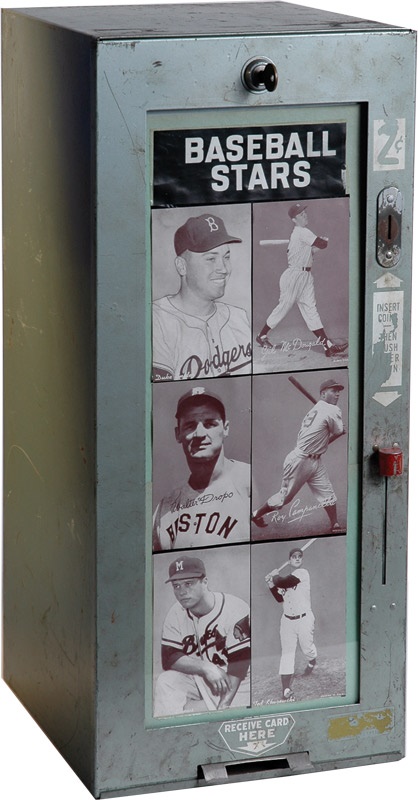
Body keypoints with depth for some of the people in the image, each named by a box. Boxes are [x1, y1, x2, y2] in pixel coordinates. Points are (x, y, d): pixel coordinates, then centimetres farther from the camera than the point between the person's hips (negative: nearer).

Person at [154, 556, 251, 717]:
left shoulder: (235, 609, -21)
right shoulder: (176, 613, -4)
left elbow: (239, 664, -23)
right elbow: (168, 658, -10)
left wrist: (223, 706, -31)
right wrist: (205, 667, -27)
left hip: (236, 682, -4)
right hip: (197, 679, 4)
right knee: (165, 682, -21)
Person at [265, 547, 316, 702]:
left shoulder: (302, 573, -13)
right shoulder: (287, 577, 8)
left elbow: (283, 582, -24)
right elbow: (280, 598, 12)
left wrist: (274, 577, -4)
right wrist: (271, 585, 1)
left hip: (304, 619, -5)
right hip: (287, 620, 5)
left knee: (307, 648, 10)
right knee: (287, 652, -2)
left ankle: (312, 662, 49)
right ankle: (286, 689, -6)